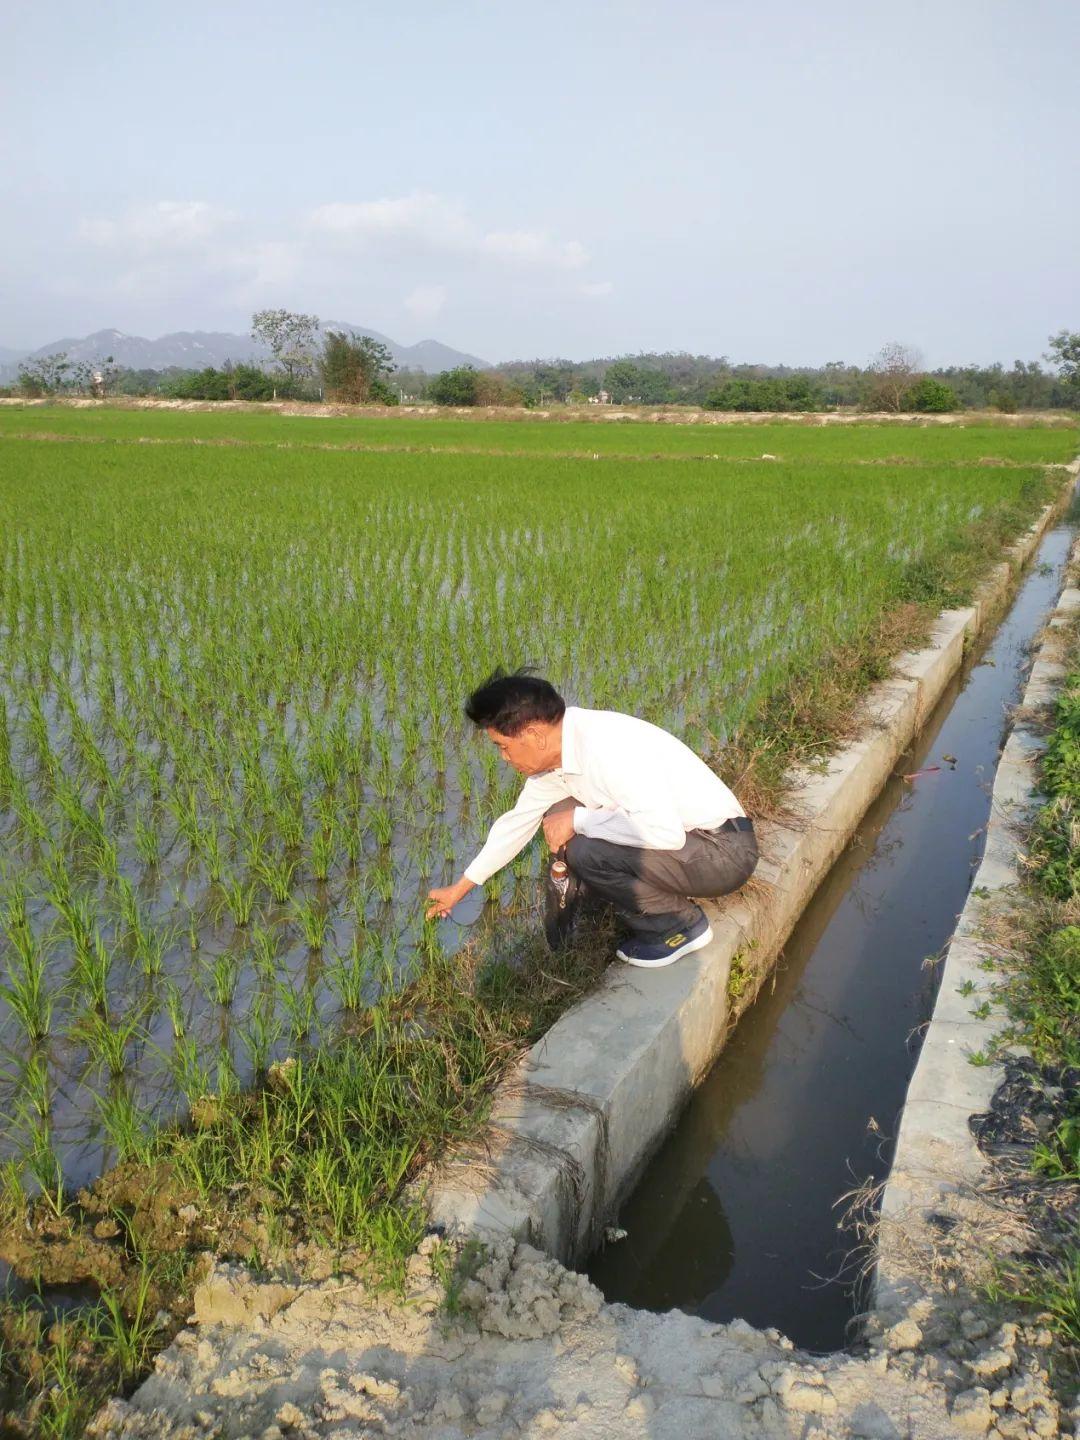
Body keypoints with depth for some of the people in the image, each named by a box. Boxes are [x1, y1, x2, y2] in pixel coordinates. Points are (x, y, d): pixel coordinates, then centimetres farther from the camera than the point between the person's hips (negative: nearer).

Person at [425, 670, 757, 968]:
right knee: (558, 817, 9)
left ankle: (680, 925, -3)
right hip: (681, 836, 9)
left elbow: (665, 830, -36)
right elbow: (517, 822, 15)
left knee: (585, 852, -25)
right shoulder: (553, 753, 2)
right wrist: (459, 889, 22)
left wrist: (577, 820, -23)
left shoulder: (608, 746, -28)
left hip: (725, 850, -9)